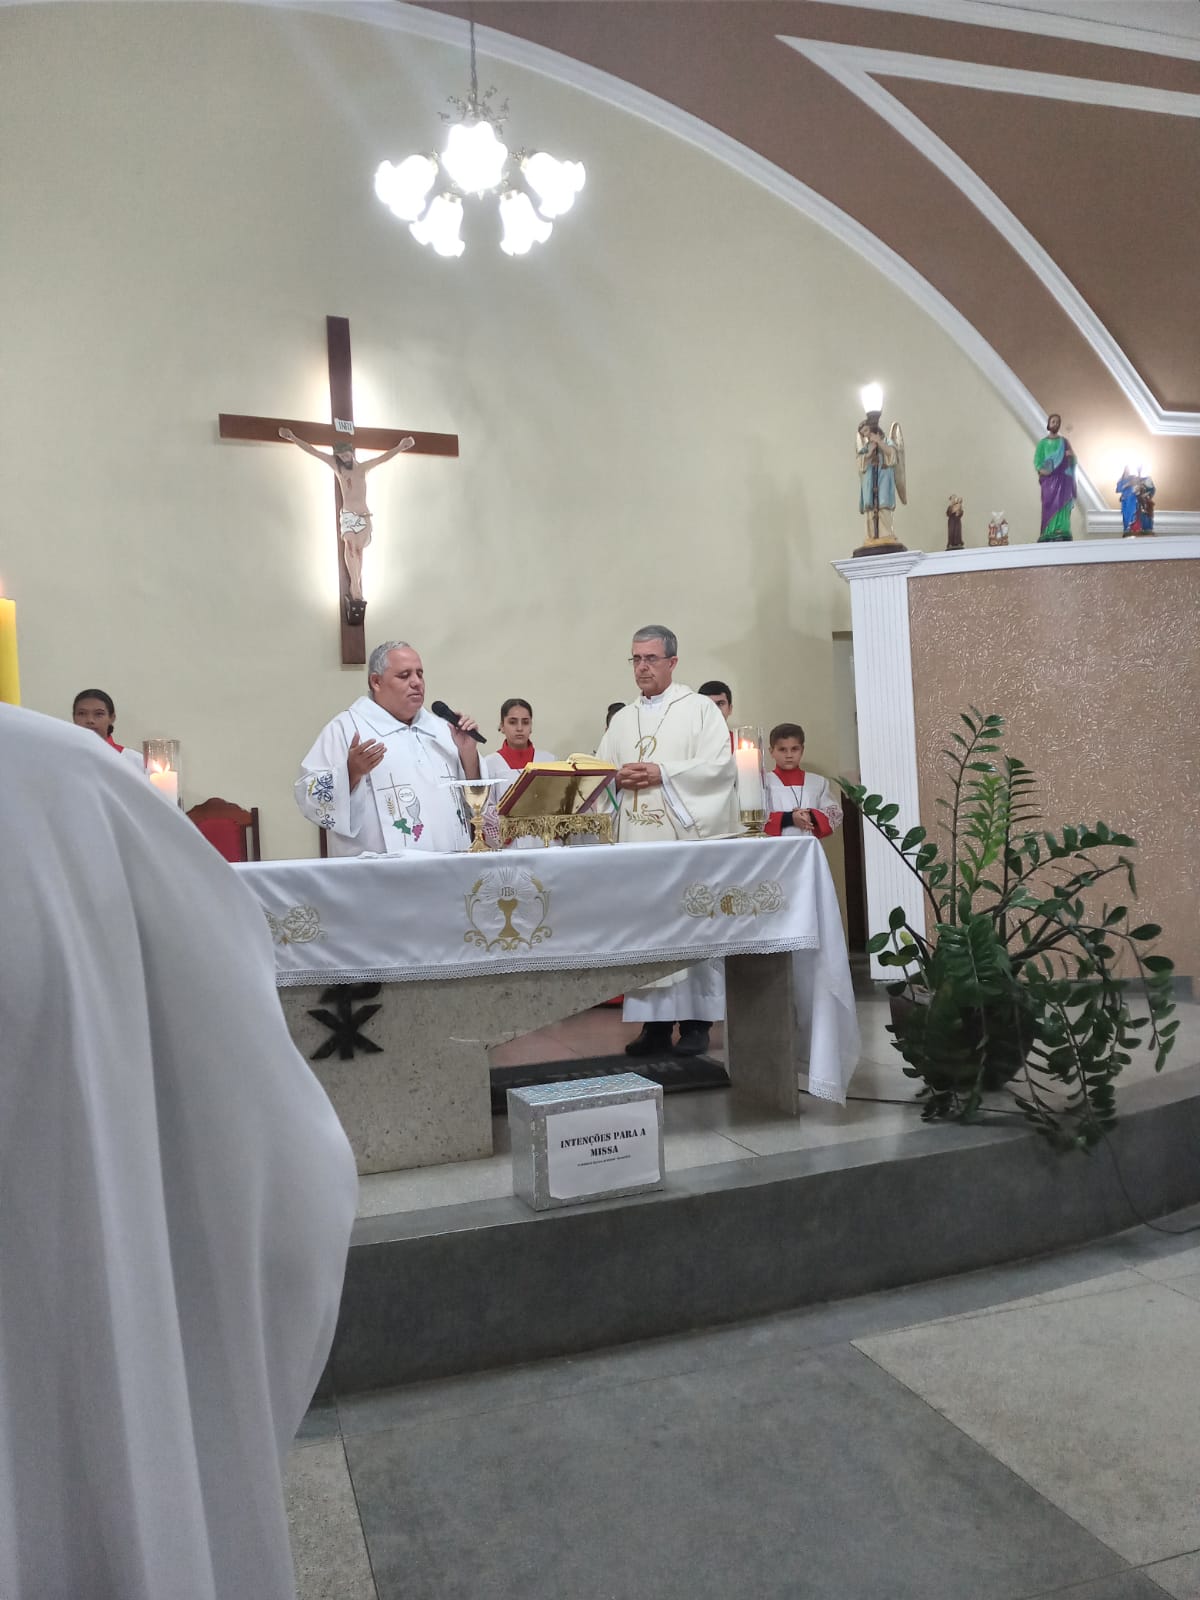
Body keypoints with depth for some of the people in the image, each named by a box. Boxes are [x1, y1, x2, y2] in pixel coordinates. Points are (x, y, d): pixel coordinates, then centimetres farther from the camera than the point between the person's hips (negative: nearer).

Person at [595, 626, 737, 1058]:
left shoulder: (700, 708, 4)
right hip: (636, 838, 5)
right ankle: (655, 1021, 7)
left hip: (686, 836, -4)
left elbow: (719, 764, -8)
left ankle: (695, 1021, 4)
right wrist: (617, 777, -8)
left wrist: (663, 773, -14)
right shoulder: (622, 720, 19)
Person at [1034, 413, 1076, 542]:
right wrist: (1040, 469, -21)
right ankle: (1049, 536, -12)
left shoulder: (1065, 442, 17)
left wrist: (1071, 455, -8)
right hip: (1049, 478, -1)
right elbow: (1037, 459, 0)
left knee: (1061, 504, -10)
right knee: (1049, 505, -9)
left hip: (1063, 478, 1)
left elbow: (1072, 461, 15)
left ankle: (1061, 534, -17)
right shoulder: (1042, 443, 12)